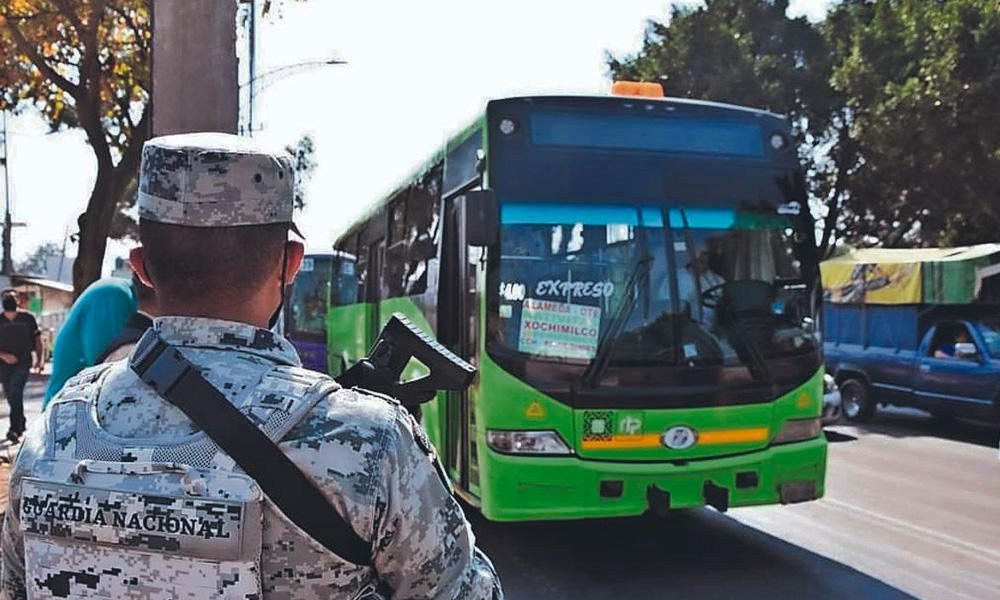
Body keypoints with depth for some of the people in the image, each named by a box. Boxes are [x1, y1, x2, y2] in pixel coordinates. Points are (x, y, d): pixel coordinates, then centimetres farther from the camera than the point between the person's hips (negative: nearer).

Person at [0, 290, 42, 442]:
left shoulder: (27, 318, 3)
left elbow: (37, 339, 12)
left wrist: (39, 359, 6)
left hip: (23, 362, -3)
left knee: (15, 393, -17)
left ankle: (15, 430, -20)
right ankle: (21, 423, 30)